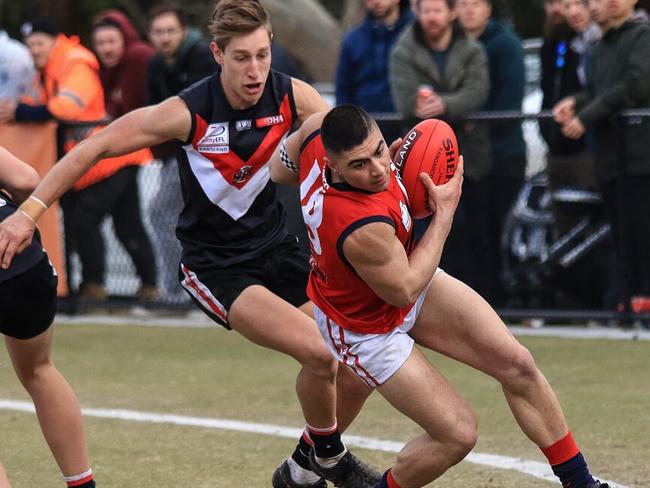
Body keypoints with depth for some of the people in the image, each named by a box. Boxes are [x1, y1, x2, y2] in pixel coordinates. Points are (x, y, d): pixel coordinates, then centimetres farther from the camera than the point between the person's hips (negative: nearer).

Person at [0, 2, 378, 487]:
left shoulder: (292, 96, -12)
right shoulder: (188, 113, -22)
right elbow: (96, 146, -15)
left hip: (275, 247, 5)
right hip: (214, 264, -5)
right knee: (319, 352, -24)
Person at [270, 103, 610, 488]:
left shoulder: (319, 129, -24)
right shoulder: (363, 229, -44)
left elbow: (281, 170, 0)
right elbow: (403, 290, -26)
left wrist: (384, 166, 1)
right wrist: (444, 213, -18)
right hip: (369, 329, -8)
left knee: (517, 364, 0)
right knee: (458, 434, -10)